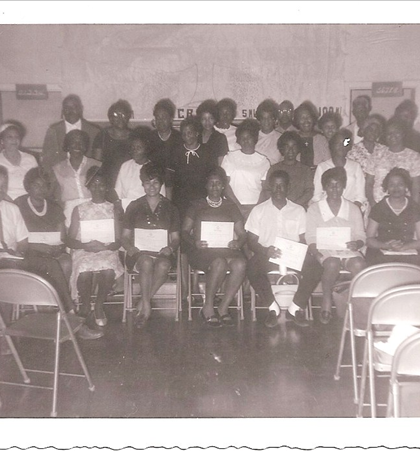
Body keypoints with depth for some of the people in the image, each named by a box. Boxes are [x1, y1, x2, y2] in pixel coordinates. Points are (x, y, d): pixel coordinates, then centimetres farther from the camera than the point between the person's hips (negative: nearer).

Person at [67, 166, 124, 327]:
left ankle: (99, 306, -8)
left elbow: (118, 241, 6)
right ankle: (85, 307, -7)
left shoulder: (114, 209, 12)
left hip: (107, 251, 0)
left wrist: (104, 247, -16)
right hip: (83, 251, 0)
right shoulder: (79, 210, 13)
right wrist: (85, 245, -13)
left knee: (109, 271, -35)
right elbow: (70, 240, 7)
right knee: (85, 271, -35)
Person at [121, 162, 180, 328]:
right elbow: (124, 237, 10)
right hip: (139, 254, -1)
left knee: (163, 265, -35)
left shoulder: (170, 208, 14)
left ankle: (142, 306, -24)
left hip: (163, 253, 1)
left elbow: (176, 238, 12)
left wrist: (170, 248, -11)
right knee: (147, 262, -37)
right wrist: (132, 249, -12)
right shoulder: (134, 206, 12)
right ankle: (147, 305, -30)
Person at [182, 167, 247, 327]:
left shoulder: (231, 206, 21)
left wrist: (238, 242, -8)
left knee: (240, 263, -33)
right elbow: (185, 231, 11)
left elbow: (242, 233, 16)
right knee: (219, 263, -36)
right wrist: (194, 242, -11)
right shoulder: (197, 206, 17)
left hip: (226, 249, 2)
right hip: (202, 251, -2)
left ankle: (223, 308, -21)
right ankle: (208, 308, -21)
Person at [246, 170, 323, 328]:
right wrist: (265, 250, -20)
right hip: (267, 254, -1)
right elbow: (251, 241, 2)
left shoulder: (298, 210, 13)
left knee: (315, 267, -28)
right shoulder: (259, 210, 8)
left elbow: (303, 240, 10)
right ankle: (272, 308, -15)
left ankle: (295, 308, -13)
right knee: (252, 268, -35)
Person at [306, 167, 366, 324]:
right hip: (325, 251, -2)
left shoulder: (353, 209, 14)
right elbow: (311, 239, 1)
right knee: (332, 264, -36)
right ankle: (326, 304, -18)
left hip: (348, 251, 2)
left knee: (358, 264, -32)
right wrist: (318, 255, -18)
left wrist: (357, 244, -15)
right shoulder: (314, 209, 8)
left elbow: (361, 236, 10)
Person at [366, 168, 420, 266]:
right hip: (381, 253, -2)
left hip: (408, 254, 2)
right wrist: (385, 245, -13)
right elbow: (369, 240, 6)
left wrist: (404, 246, -11)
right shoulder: (378, 208, 10)